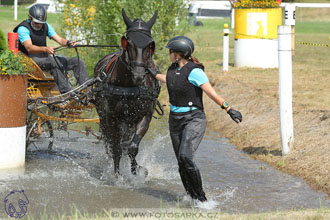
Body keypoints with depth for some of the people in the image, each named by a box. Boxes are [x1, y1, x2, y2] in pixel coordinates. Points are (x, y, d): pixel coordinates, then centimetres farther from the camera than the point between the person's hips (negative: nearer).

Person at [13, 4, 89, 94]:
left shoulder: (46, 26, 9)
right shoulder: (23, 29, -13)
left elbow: (59, 39, -2)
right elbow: (29, 47, -29)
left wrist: (68, 43, -27)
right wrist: (45, 49, -47)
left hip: (45, 57, 7)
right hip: (31, 59, -7)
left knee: (78, 62, -7)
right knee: (55, 62, -39)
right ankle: (66, 92, -46)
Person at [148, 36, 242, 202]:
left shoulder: (194, 71, -16)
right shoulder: (173, 68, 6)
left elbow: (212, 94, -18)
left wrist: (229, 109, -25)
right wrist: (156, 75, 46)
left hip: (194, 120, -8)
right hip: (175, 120, 8)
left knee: (185, 157, -24)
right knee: (182, 163, 5)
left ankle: (201, 198, -11)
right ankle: (193, 199, 16)